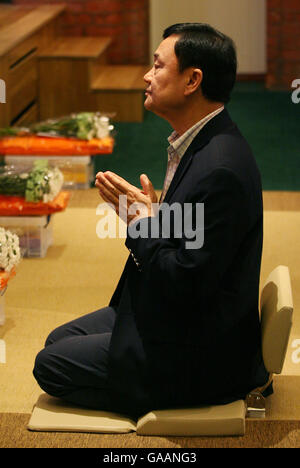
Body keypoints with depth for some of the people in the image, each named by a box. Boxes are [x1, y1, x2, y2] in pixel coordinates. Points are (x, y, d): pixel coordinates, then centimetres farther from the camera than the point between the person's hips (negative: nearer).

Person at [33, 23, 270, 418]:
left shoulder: (220, 169, -29)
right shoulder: (202, 143, 4)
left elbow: (188, 284, -28)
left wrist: (141, 222, -16)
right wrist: (147, 215, -4)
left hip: (198, 353, -10)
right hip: (172, 313, 10)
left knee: (50, 366, -2)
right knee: (59, 340, 19)